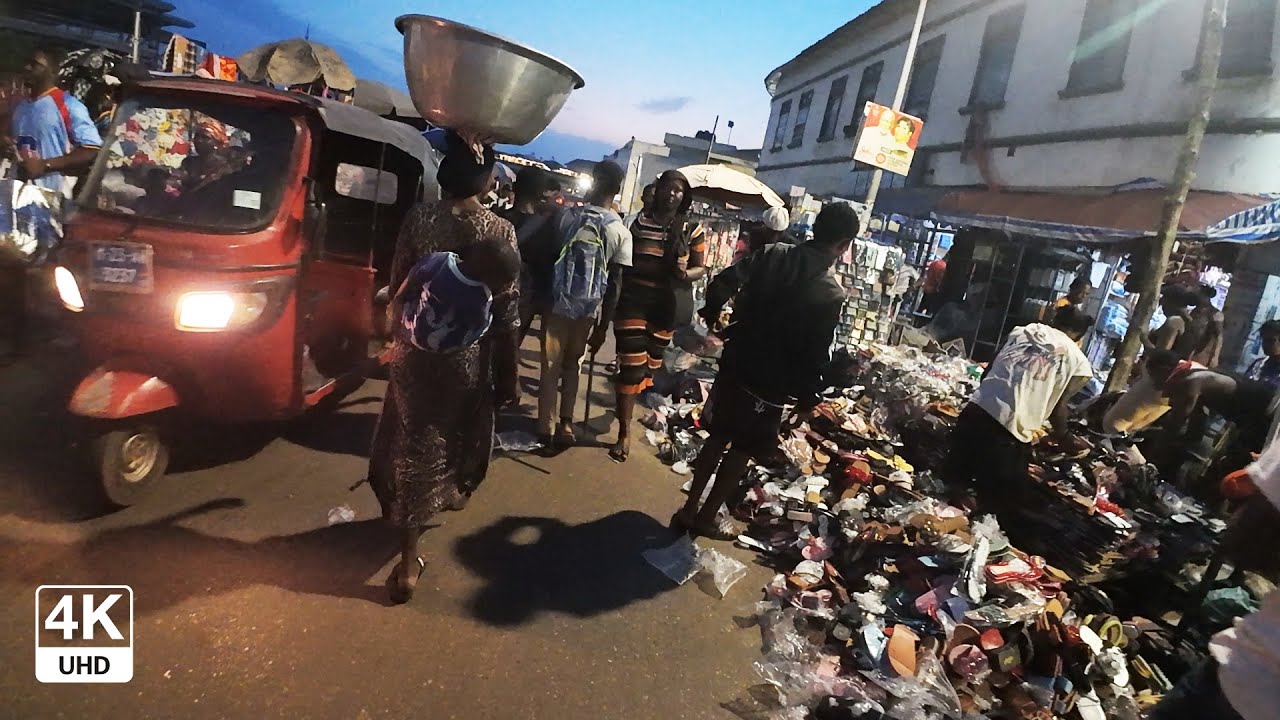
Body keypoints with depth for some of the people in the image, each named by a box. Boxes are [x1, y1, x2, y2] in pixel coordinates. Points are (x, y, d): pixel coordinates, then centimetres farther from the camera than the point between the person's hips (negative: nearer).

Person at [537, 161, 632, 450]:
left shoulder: (568, 216, -5)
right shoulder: (622, 232, -6)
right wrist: (604, 326, -2)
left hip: (558, 302, 0)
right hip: (589, 308, 1)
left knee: (551, 366, 9)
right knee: (572, 366, 18)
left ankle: (546, 428, 12)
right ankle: (566, 424, 14)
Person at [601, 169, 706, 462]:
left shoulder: (692, 230, 2)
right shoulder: (638, 222, 0)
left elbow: (701, 268, 5)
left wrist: (686, 274, -19)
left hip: (666, 306, 2)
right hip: (633, 301, -2)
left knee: (650, 366, 14)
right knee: (631, 366, -7)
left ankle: (625, 407, 40)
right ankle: (624, 433, 0)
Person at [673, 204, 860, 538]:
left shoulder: (771, 253, -5)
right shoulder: (831, 293, -17)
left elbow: (722, 283, -7)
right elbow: (816, 354, -16)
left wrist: (711, 314, 11)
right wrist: (808, 395, -1)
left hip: (735, 365, 5)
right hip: (771, 384, -5)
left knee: (718, 438, 19)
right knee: (741, 451, 13)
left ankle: (689, 509, 30)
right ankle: (705, 519, 26)